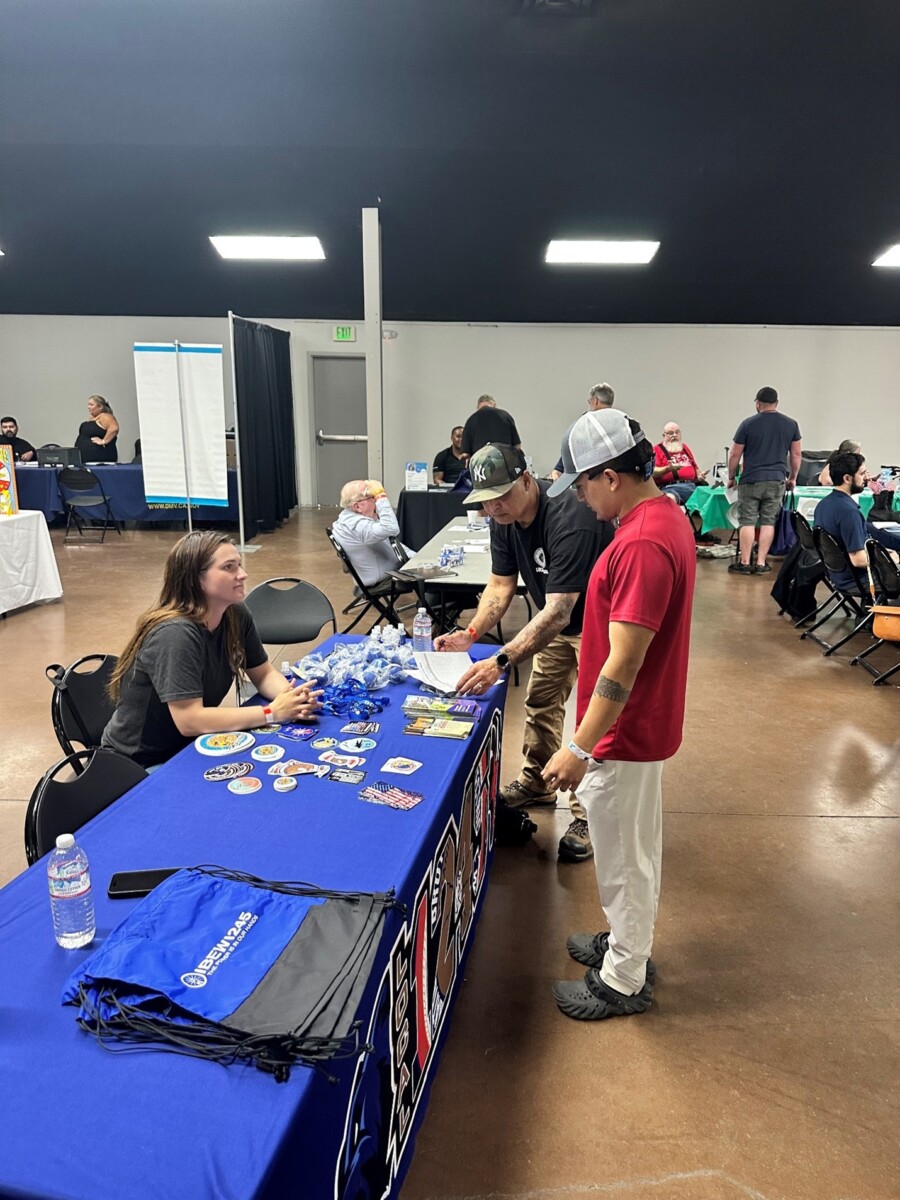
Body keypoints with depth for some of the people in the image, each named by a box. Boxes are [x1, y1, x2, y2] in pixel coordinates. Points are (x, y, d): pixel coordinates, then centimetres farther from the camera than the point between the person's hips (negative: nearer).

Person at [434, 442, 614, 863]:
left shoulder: (571, 521, -37)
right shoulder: (505, 519, -11)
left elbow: (557, 612, -41)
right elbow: (501, 584, -5)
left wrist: (500, 662, -48)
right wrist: (470, 634, -21)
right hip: (555, 617, 8)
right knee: (539, 701, 17)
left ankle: (588, 816, 8)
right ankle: (536, 782, 36)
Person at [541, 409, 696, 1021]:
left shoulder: (643, 545, -29)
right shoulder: (666, 514, 4)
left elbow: (622, 665, -29)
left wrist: (580, 749, -23)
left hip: (624, 733, -10)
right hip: (645, 722, 10)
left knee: (623, 859, 9)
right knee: (637, 847, 25)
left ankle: (623, 982, 29)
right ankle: (629, 943, 44)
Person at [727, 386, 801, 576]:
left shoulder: (748, 424, -2)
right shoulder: (791, 424, 6)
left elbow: (735, 454, 0)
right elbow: (796, 454, 10)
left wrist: (731, 477, 13)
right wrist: (792, 477, 23)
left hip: (751, 480, -2)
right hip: (777, 481, 2)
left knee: (747, 521, 2)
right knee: (768, 521, 6)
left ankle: (744, 563, 3)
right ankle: (761, 563, 6)